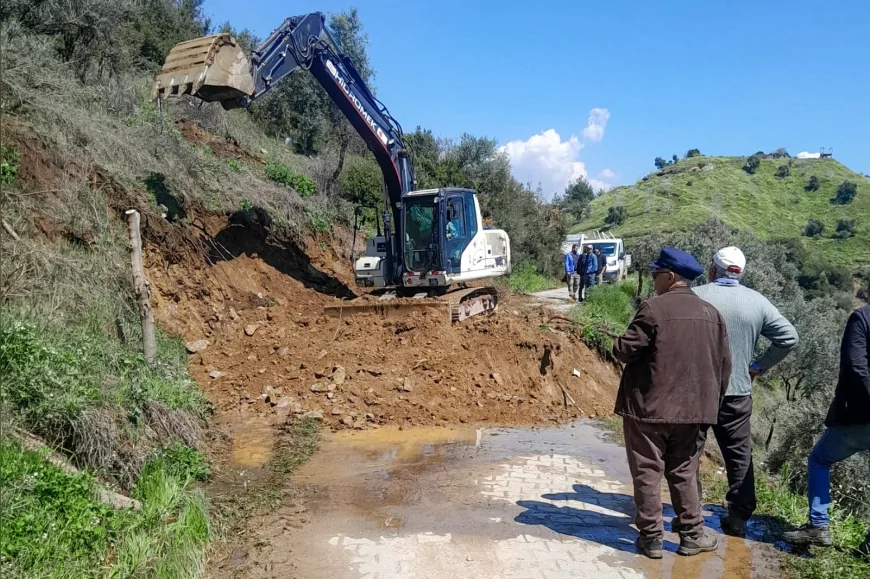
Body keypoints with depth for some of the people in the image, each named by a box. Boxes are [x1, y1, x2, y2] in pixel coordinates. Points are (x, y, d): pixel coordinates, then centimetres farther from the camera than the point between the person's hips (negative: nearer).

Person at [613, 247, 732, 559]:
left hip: (648, 406, -5)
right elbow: (724, 365, 10)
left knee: (647, 473, 5)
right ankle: (692, 535, 22)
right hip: (691, 407, 6)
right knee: (683, 472, 17)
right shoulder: (712, 313, 7)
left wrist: (617, 343, 8)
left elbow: (625, 351, -14)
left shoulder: (654, 308, -14)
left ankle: (651, 538, 12)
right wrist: (712, 401, 20)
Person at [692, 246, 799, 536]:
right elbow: (789, 337, 2)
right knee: (739, 457, 15)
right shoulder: (757, 302, 1)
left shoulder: (695, 296, -10)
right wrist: (759, 366, 7)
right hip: (738, 391, 3)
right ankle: (738, 519, 19)